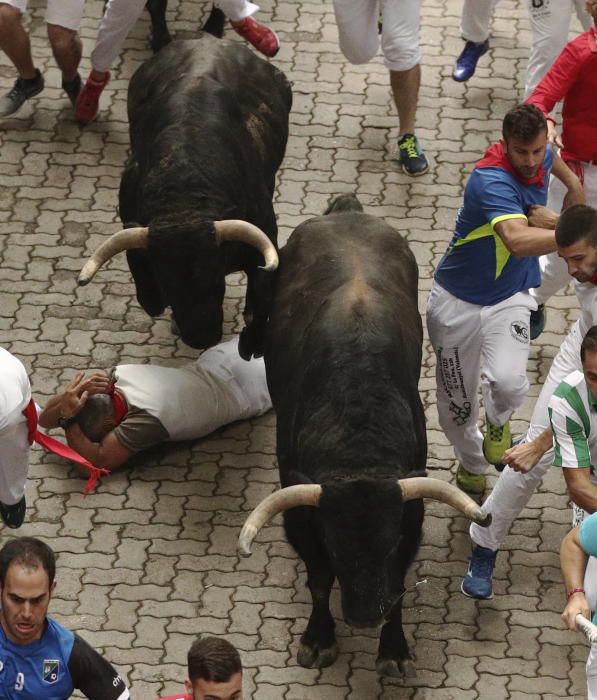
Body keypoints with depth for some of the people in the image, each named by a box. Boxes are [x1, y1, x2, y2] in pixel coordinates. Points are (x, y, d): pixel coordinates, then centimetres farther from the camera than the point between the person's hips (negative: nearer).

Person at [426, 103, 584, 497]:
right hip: (458, 302, -4)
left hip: (509, 301, 4)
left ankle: (499, 422, 11)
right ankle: (472, 467, 43)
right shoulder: (492, 181, -32)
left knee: (508, 382, -26)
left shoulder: (542, 155, -10)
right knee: (456, 402, 12)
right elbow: (518, 240, -52)